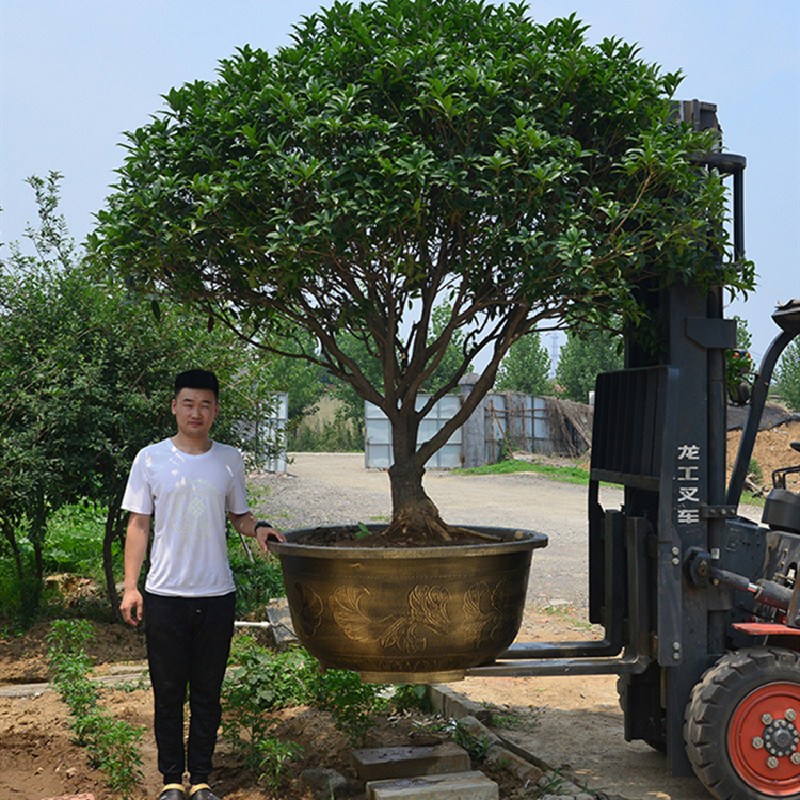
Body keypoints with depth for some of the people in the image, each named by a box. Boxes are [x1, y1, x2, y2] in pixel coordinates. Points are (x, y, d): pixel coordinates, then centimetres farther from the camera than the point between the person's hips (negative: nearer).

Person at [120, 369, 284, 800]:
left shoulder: (229, 460, 5)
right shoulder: (151, 459, 0)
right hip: (165, 594, -1)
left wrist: (257, 527, -8)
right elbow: (138, 525, 2)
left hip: (217, 594, 2)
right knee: (168, 694, 6)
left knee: (208, 695, 9)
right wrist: (130, 586, -3)